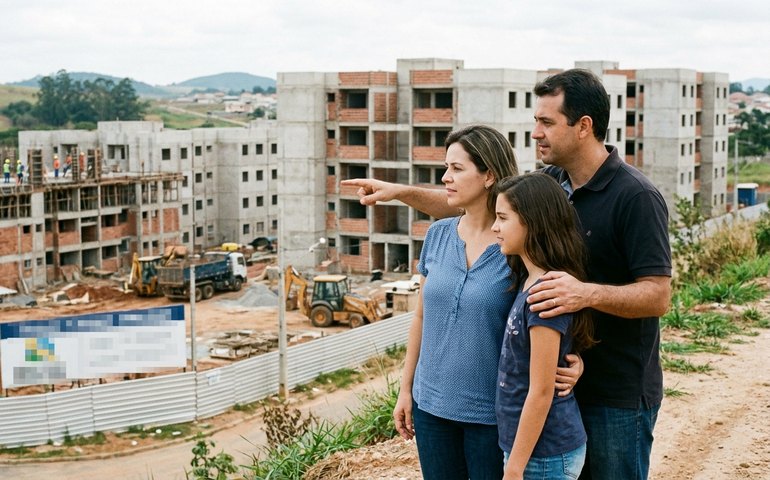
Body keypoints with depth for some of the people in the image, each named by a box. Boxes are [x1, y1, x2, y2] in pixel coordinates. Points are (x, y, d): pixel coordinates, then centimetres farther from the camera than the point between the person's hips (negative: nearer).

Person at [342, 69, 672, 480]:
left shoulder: (636, 197, -18)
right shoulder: (550, 183, 3)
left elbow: (658, 296, -22)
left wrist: (588, 293, -38)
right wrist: (401, 192, 4)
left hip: (618, 394, -7)